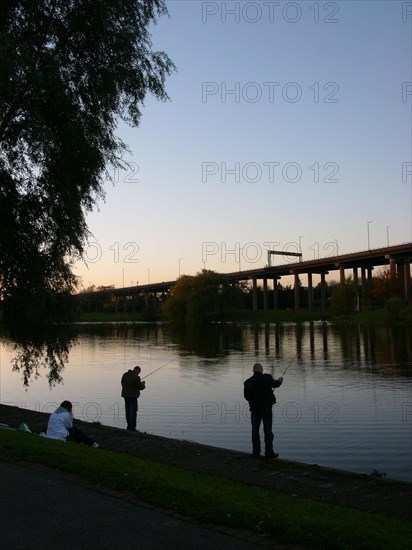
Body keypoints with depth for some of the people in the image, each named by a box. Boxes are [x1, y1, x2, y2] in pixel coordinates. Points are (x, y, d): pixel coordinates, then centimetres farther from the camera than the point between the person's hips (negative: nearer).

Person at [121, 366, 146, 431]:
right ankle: (132, 427, -3)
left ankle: (129, 425, 19)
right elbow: (140, 387, -14)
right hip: (132, 396, -7)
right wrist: (143, 384, 7)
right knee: (133, 412, -2)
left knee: (128, 411, 15)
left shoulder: (125, 374, 5)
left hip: (125, 395, 7)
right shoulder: (136, 377, -18)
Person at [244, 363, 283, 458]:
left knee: (255, 430, 10)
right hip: (266, 407, -2)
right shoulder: (267, 378, -9)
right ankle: (269, 452, 3)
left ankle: (256, 452, 14)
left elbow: (246, 396, 3)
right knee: (268, 430, 2)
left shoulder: (248, 382, -4)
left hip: (254, 408, 2)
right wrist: (279, 380, 31)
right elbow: (275, 384, 10)